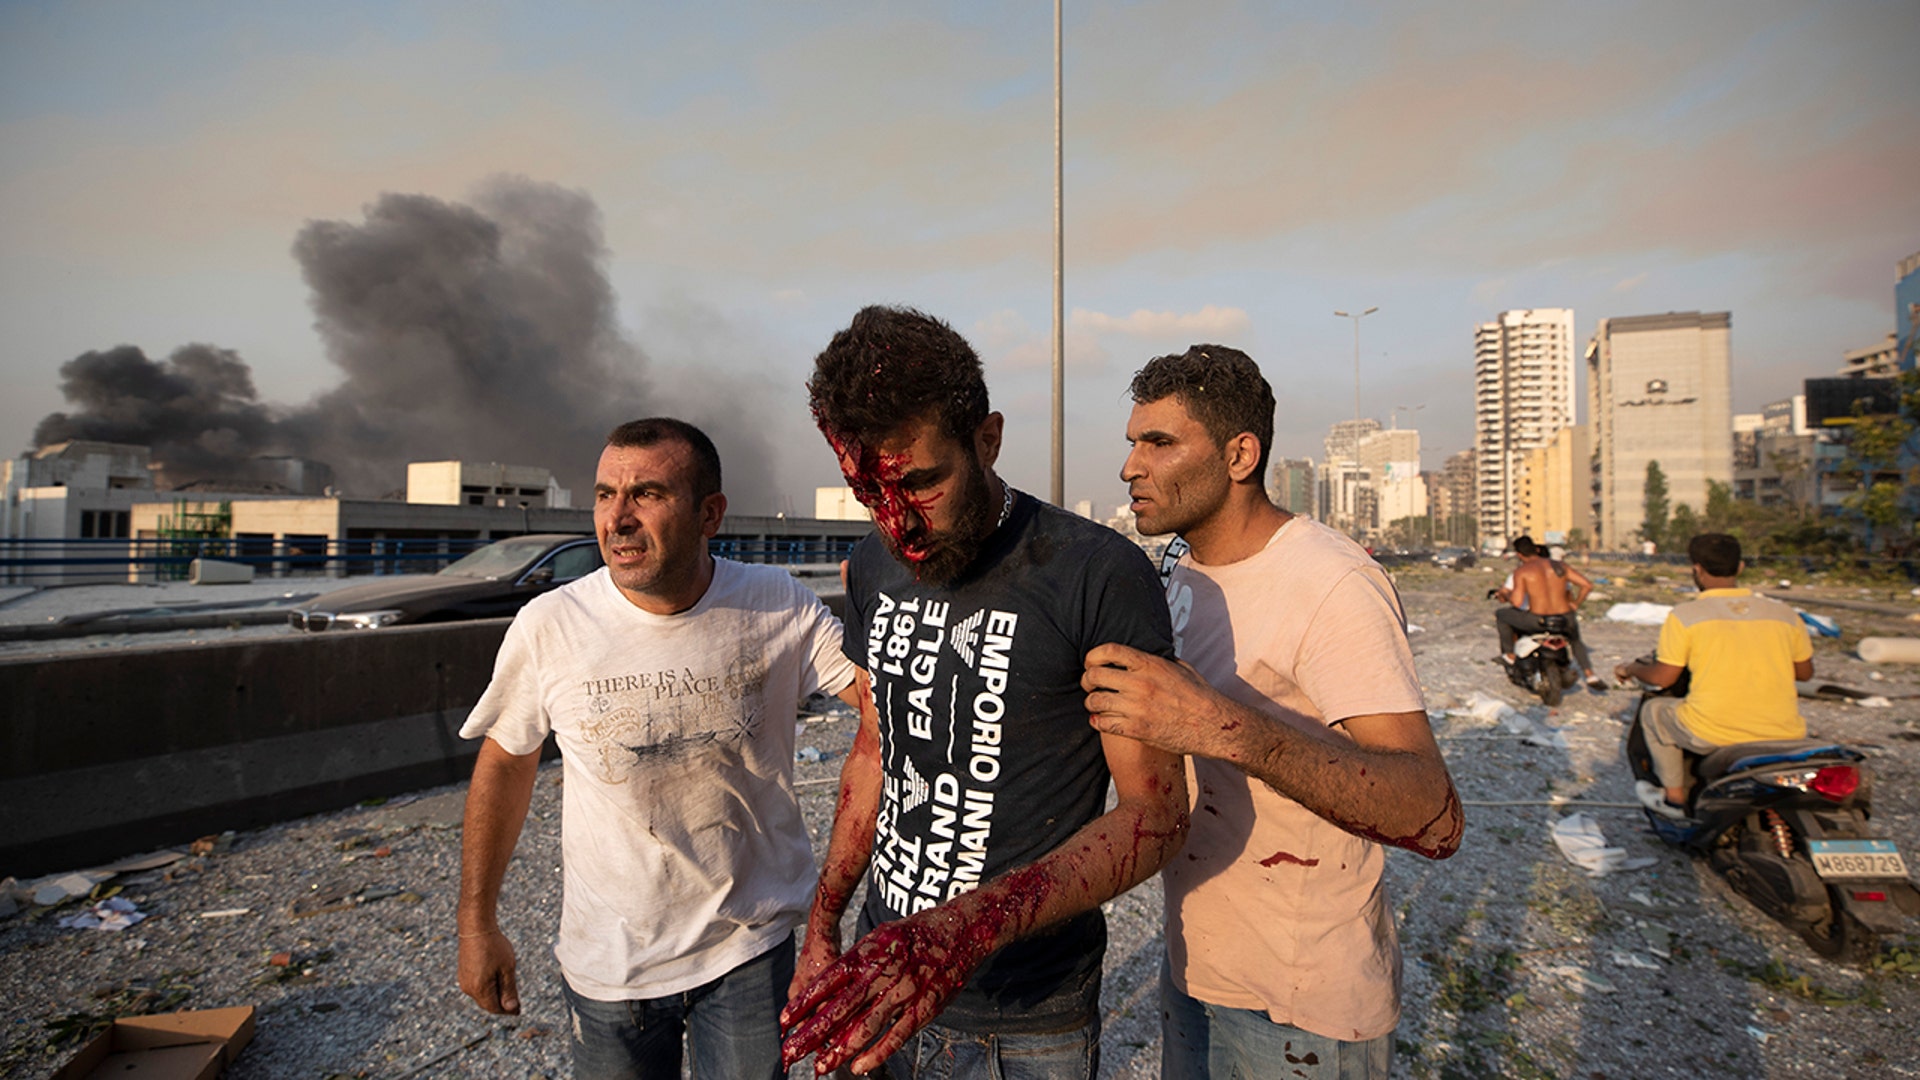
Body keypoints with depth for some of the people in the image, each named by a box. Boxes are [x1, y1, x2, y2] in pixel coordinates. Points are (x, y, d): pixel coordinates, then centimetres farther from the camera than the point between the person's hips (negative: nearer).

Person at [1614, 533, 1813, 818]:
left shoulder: (1683, 615, -5)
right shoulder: (1784, 614, 6)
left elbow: (1662, 678, -3)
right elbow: (1805, 672, 18)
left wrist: (1631, 669, 19)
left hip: (1713, 735, -4)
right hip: (1783, 736, 4)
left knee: (1653, 710, 24)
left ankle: (1675, 796, 28)